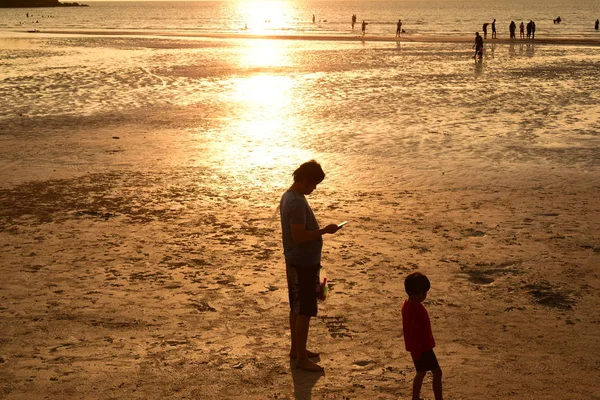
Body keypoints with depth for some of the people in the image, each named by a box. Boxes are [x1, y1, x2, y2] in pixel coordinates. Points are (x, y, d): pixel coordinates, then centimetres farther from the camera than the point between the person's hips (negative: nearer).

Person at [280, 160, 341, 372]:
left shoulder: (289, 196, 9)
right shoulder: (297, 202, -24)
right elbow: (299, 236, -27)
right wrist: (325, 230, -19)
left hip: (297, 261, 10)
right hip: (304, 263, -10)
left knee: (297, 308, 19)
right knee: (304, 311, -2)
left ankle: (296, 349, 30)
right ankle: (301, 358, 6)